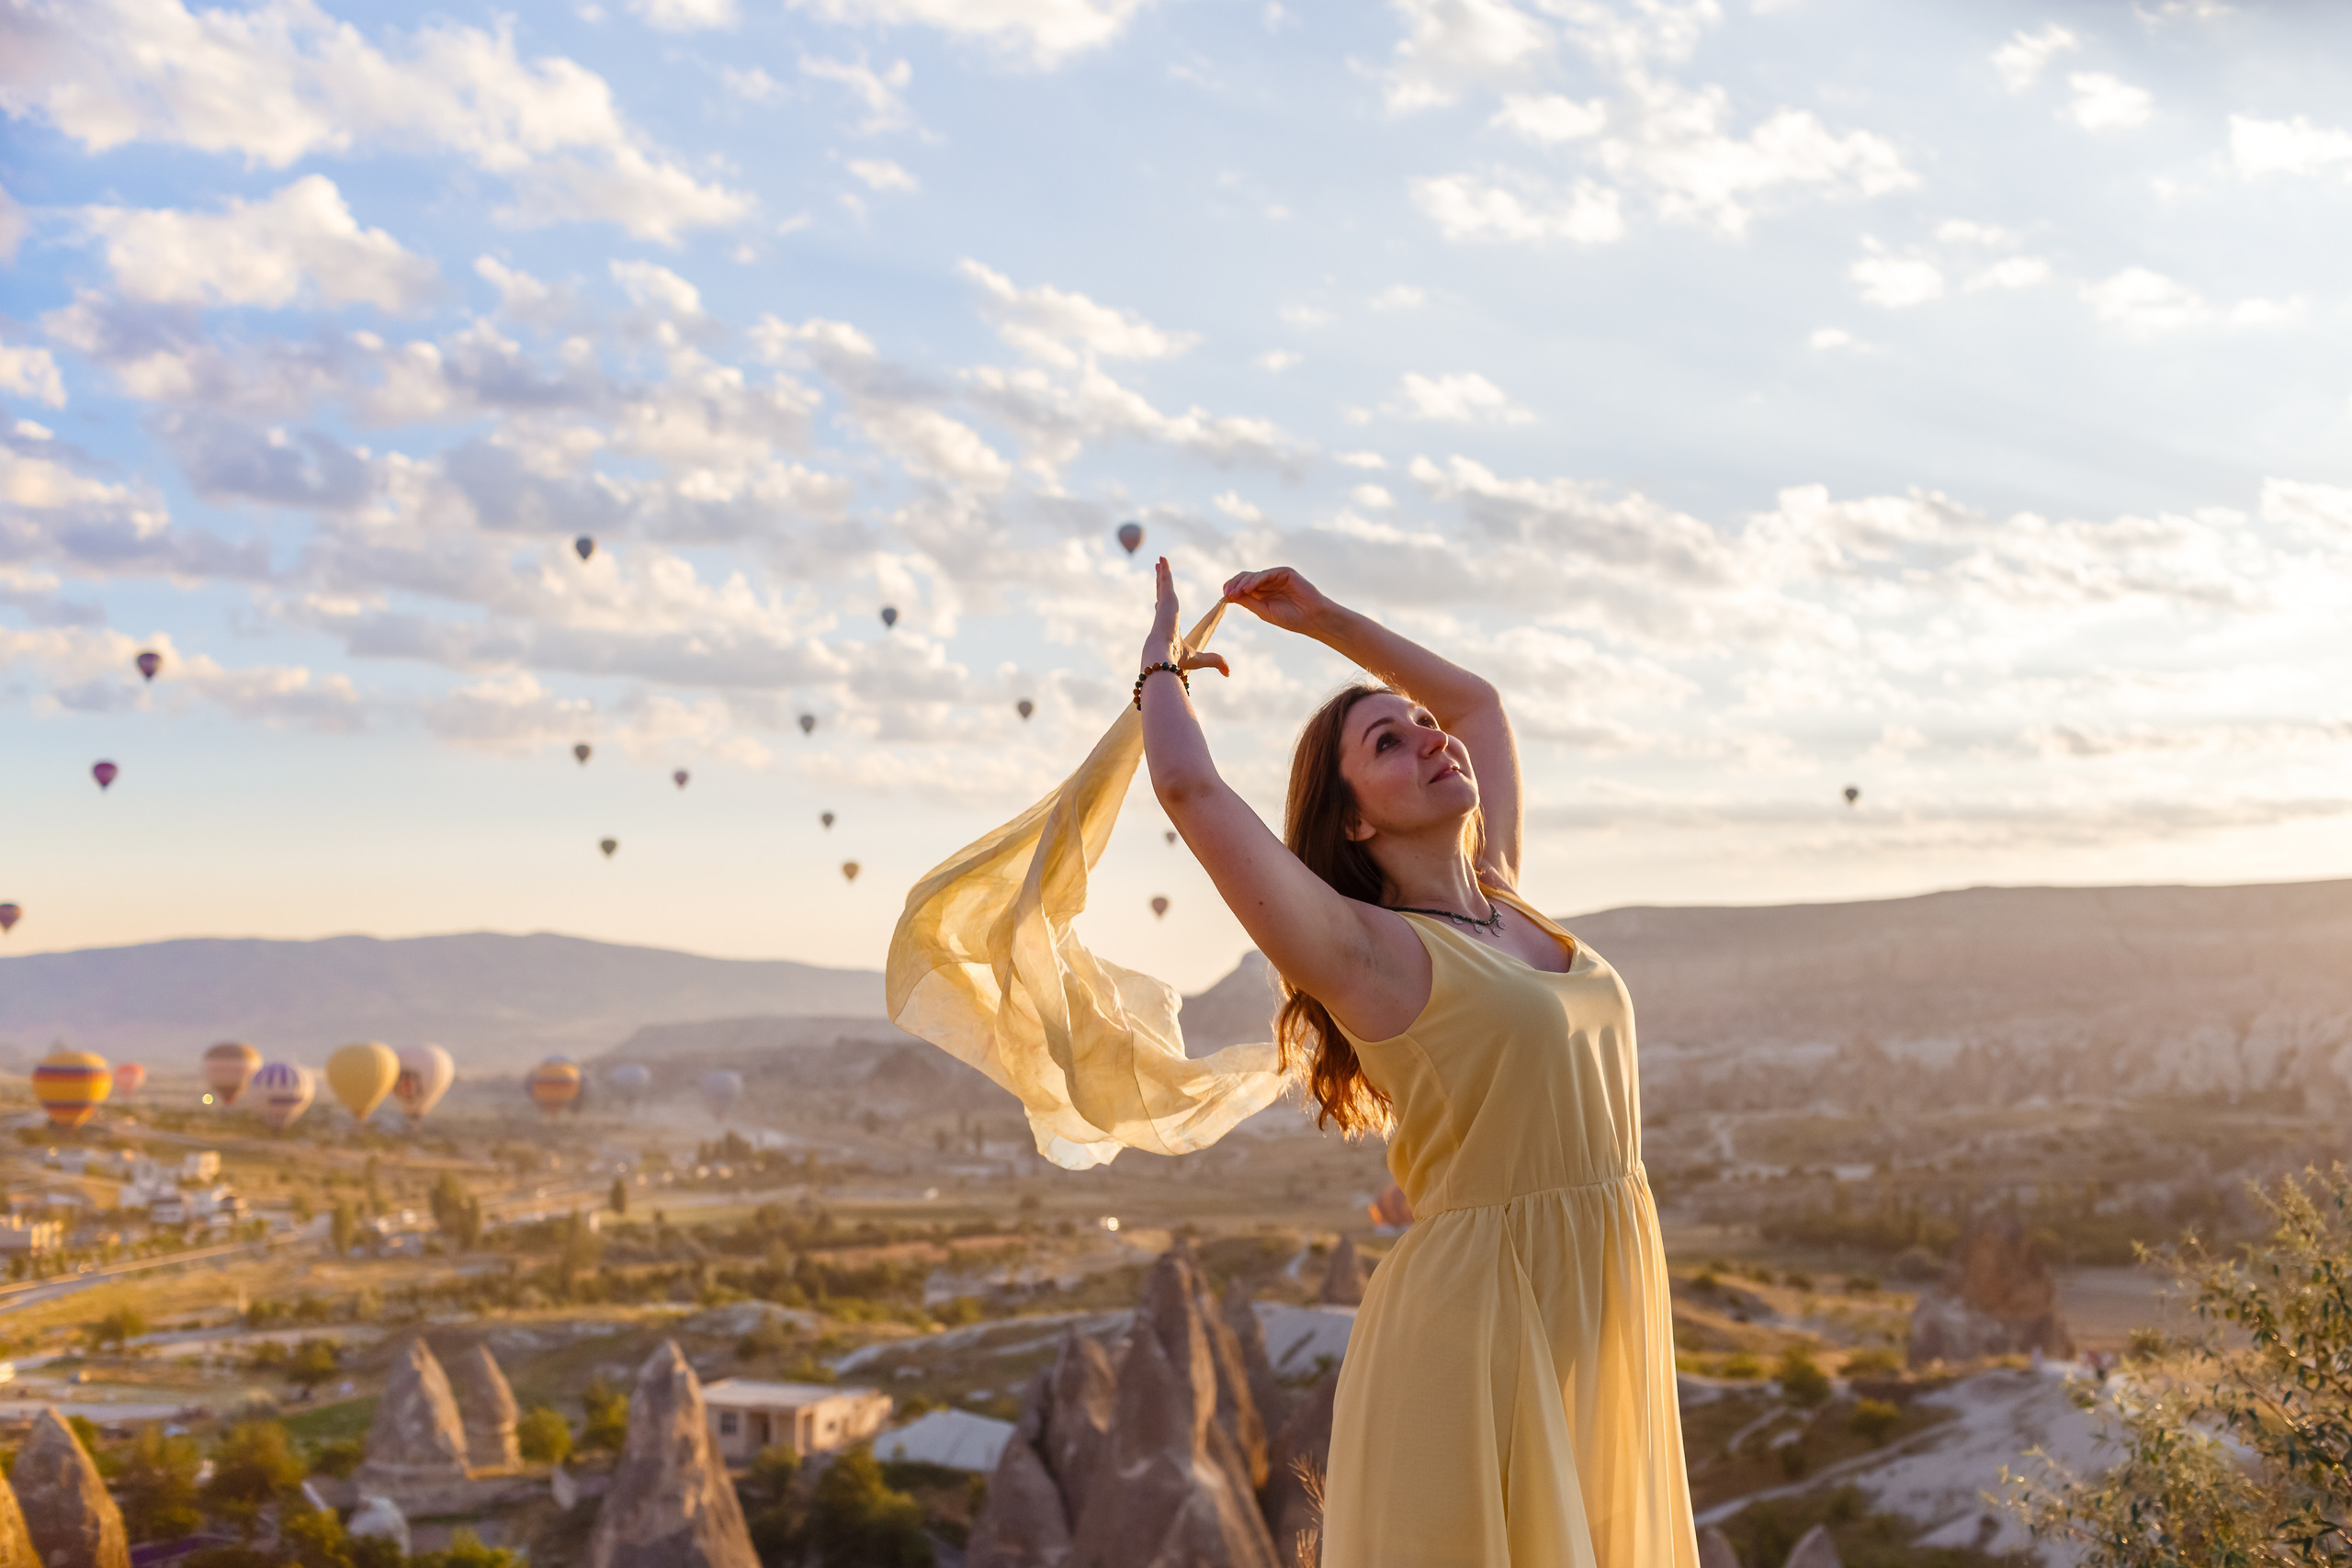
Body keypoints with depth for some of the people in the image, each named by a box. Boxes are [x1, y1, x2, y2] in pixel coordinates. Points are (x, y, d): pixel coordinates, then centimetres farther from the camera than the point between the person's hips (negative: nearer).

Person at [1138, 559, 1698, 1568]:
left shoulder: (1500, 897, 9)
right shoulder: (1368, 947, -11)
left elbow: (1478, 699, 23)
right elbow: (1190, 787, -20)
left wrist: (1325, 618, 21)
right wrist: (1163, 667, 0)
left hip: (1603, 1319, 7)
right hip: (1471, 1327, -7)